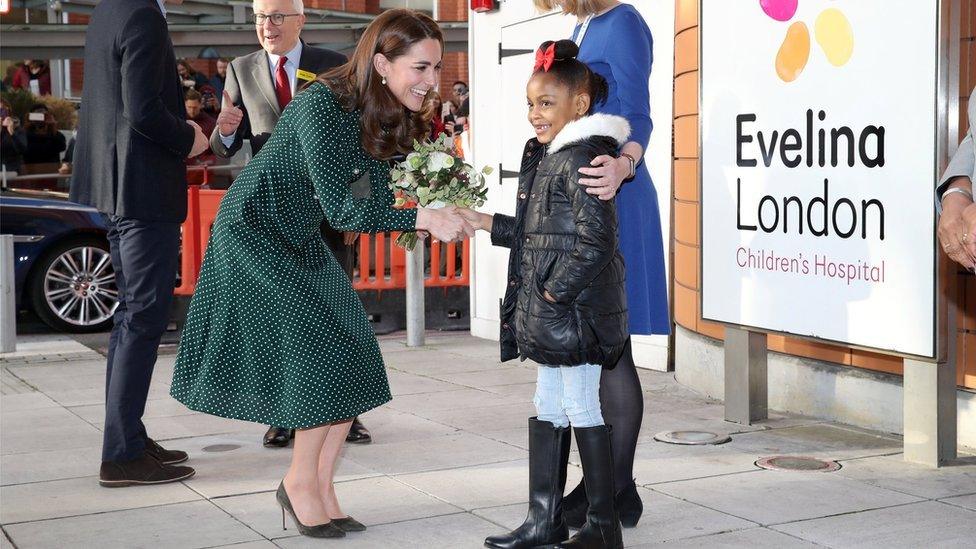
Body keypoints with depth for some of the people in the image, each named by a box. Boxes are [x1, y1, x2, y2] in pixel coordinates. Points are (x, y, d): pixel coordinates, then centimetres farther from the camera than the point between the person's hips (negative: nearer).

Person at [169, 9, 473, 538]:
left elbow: (373, 201, -5)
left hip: (303, 242, 8)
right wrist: (423, 219, -35)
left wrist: (443, 214, -22)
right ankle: (300, 483, 5)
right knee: (326, 353, -13)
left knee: (355, 362, -1)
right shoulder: (323, 105, -28)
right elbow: (341, 209, -31)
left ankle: (320, 489, 11)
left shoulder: (391, 117, -3)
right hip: (253, 231, -8)